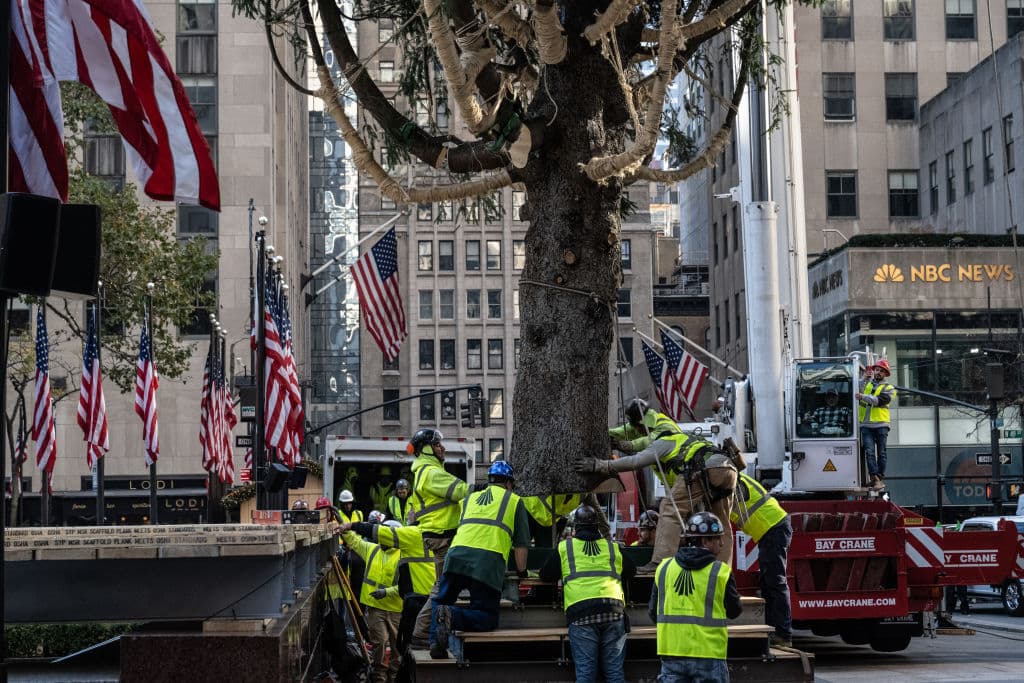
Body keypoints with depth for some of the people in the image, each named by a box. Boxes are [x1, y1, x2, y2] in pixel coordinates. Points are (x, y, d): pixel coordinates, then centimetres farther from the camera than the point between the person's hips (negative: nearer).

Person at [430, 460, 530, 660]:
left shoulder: (470, 499, 31)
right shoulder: (514, 501, 21)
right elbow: (521, 544, 21)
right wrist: (522, 572, 35)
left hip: (457, 554, 3)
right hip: (490, 560, -3)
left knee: (440, 602, 20)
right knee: (487, 618, 3)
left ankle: (435, 641, -5)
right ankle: (452, 616, -24)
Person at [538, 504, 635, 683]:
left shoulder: (564, 547, 16)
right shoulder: (612, 548, 22)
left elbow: (546, 576, 23)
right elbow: (630, 572, 34)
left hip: (581, 612, -2)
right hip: (613, 610, 2)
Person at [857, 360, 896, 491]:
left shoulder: (889, 389, 6)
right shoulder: (866, 383, 18)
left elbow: (879, 400, -11)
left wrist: (863, 396, -18)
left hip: (881, 425, -1)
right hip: (866, 425, 1)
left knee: (881, 453, 3)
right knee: (869, 452, -11)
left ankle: (881, 478, 12)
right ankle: (875, 478, -16)